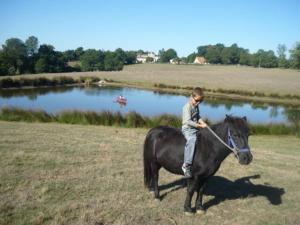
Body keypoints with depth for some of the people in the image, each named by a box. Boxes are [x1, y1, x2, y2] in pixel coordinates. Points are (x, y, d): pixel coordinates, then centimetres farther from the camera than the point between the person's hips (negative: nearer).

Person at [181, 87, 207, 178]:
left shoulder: (196, 106, 13)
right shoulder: (187, 107, -14)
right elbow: (188, 121, -20)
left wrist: (202, 122, 2)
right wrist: (200, 126, -20)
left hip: (196, 128, 9)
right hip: (187, 129, -9)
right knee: (191, 140, -35)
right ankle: (186, 165, -37)